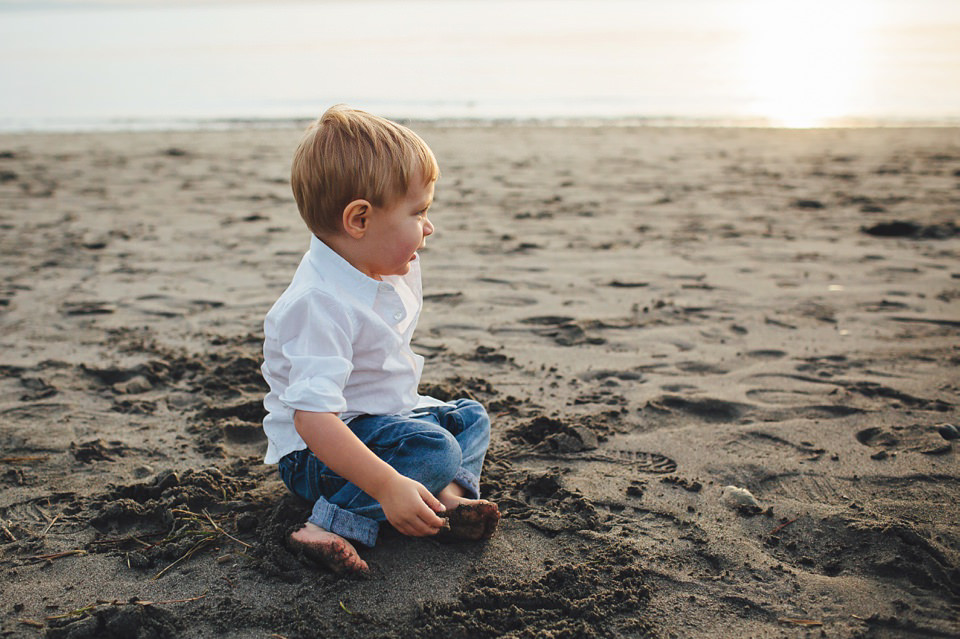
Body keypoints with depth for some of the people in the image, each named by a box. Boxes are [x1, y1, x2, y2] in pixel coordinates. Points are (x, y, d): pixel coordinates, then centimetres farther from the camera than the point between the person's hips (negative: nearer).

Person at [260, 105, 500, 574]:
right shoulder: (320, 304, -32)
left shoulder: (392, 271, -1)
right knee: (433, 448, -28)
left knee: (469, 417, 12)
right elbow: (312, 415, -39)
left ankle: (451, 497, -13)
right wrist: (388, 485, -46)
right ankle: (331, 528, -26)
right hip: (317, 450, -10)